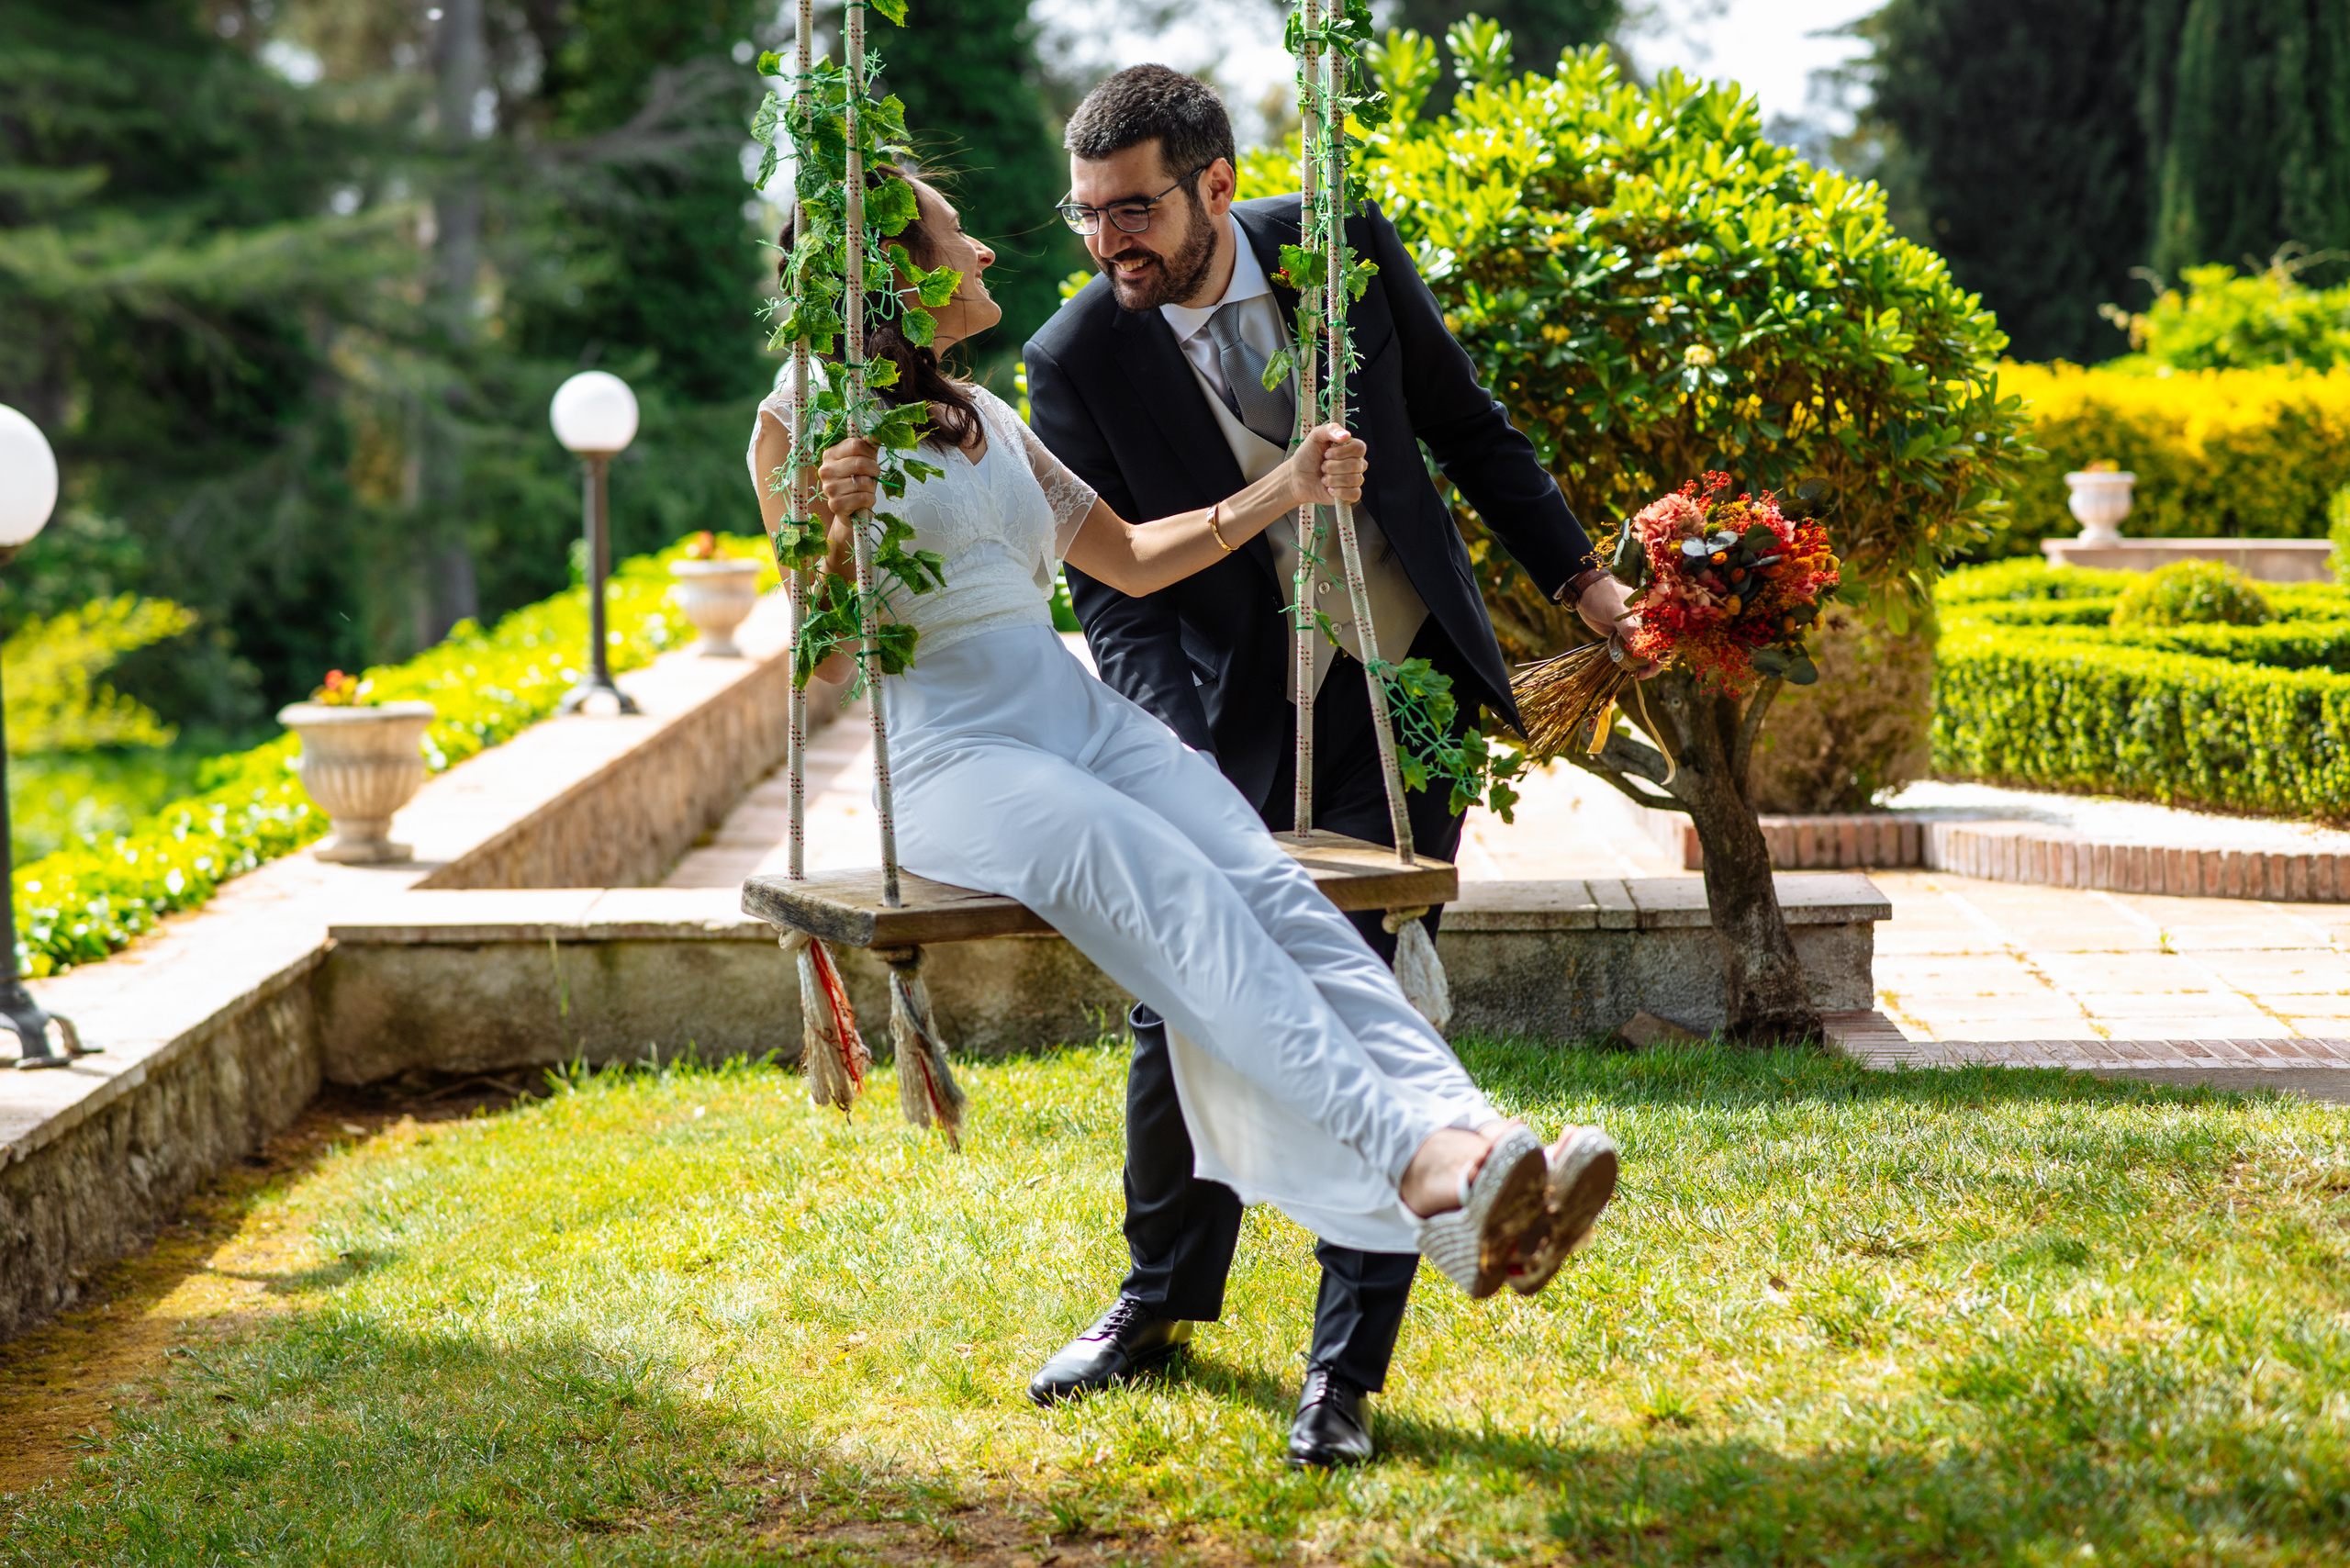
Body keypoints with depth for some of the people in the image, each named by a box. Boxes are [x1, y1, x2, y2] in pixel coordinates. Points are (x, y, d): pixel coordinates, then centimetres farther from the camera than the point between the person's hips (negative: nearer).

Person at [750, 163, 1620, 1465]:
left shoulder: (987, 420, 26)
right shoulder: (801, 428, 5)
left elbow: (1129, 560, 33)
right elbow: (825, 659, -3)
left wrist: (1283, 490, 25)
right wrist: (840, 531, -21)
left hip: (1087, 718, 6)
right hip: (949, 758, -6)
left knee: (1268, 887, -25)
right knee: (1178, 896, -33)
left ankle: (1463, 1135, -49)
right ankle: (1417, 1168, -53)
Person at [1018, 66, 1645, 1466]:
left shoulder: (1343, 250, -7)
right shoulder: (1079, 361, -10)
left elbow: (1465, 423, 7)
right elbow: (1113, 589, -8)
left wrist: (1578, 574, 10)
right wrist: (1178, 757, -22)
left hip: (1403, 684, -1)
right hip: (1240, 716, 1)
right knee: (1182, 1008, 5)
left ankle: (1347, 1370, 1)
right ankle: (1164, 1302, 31)